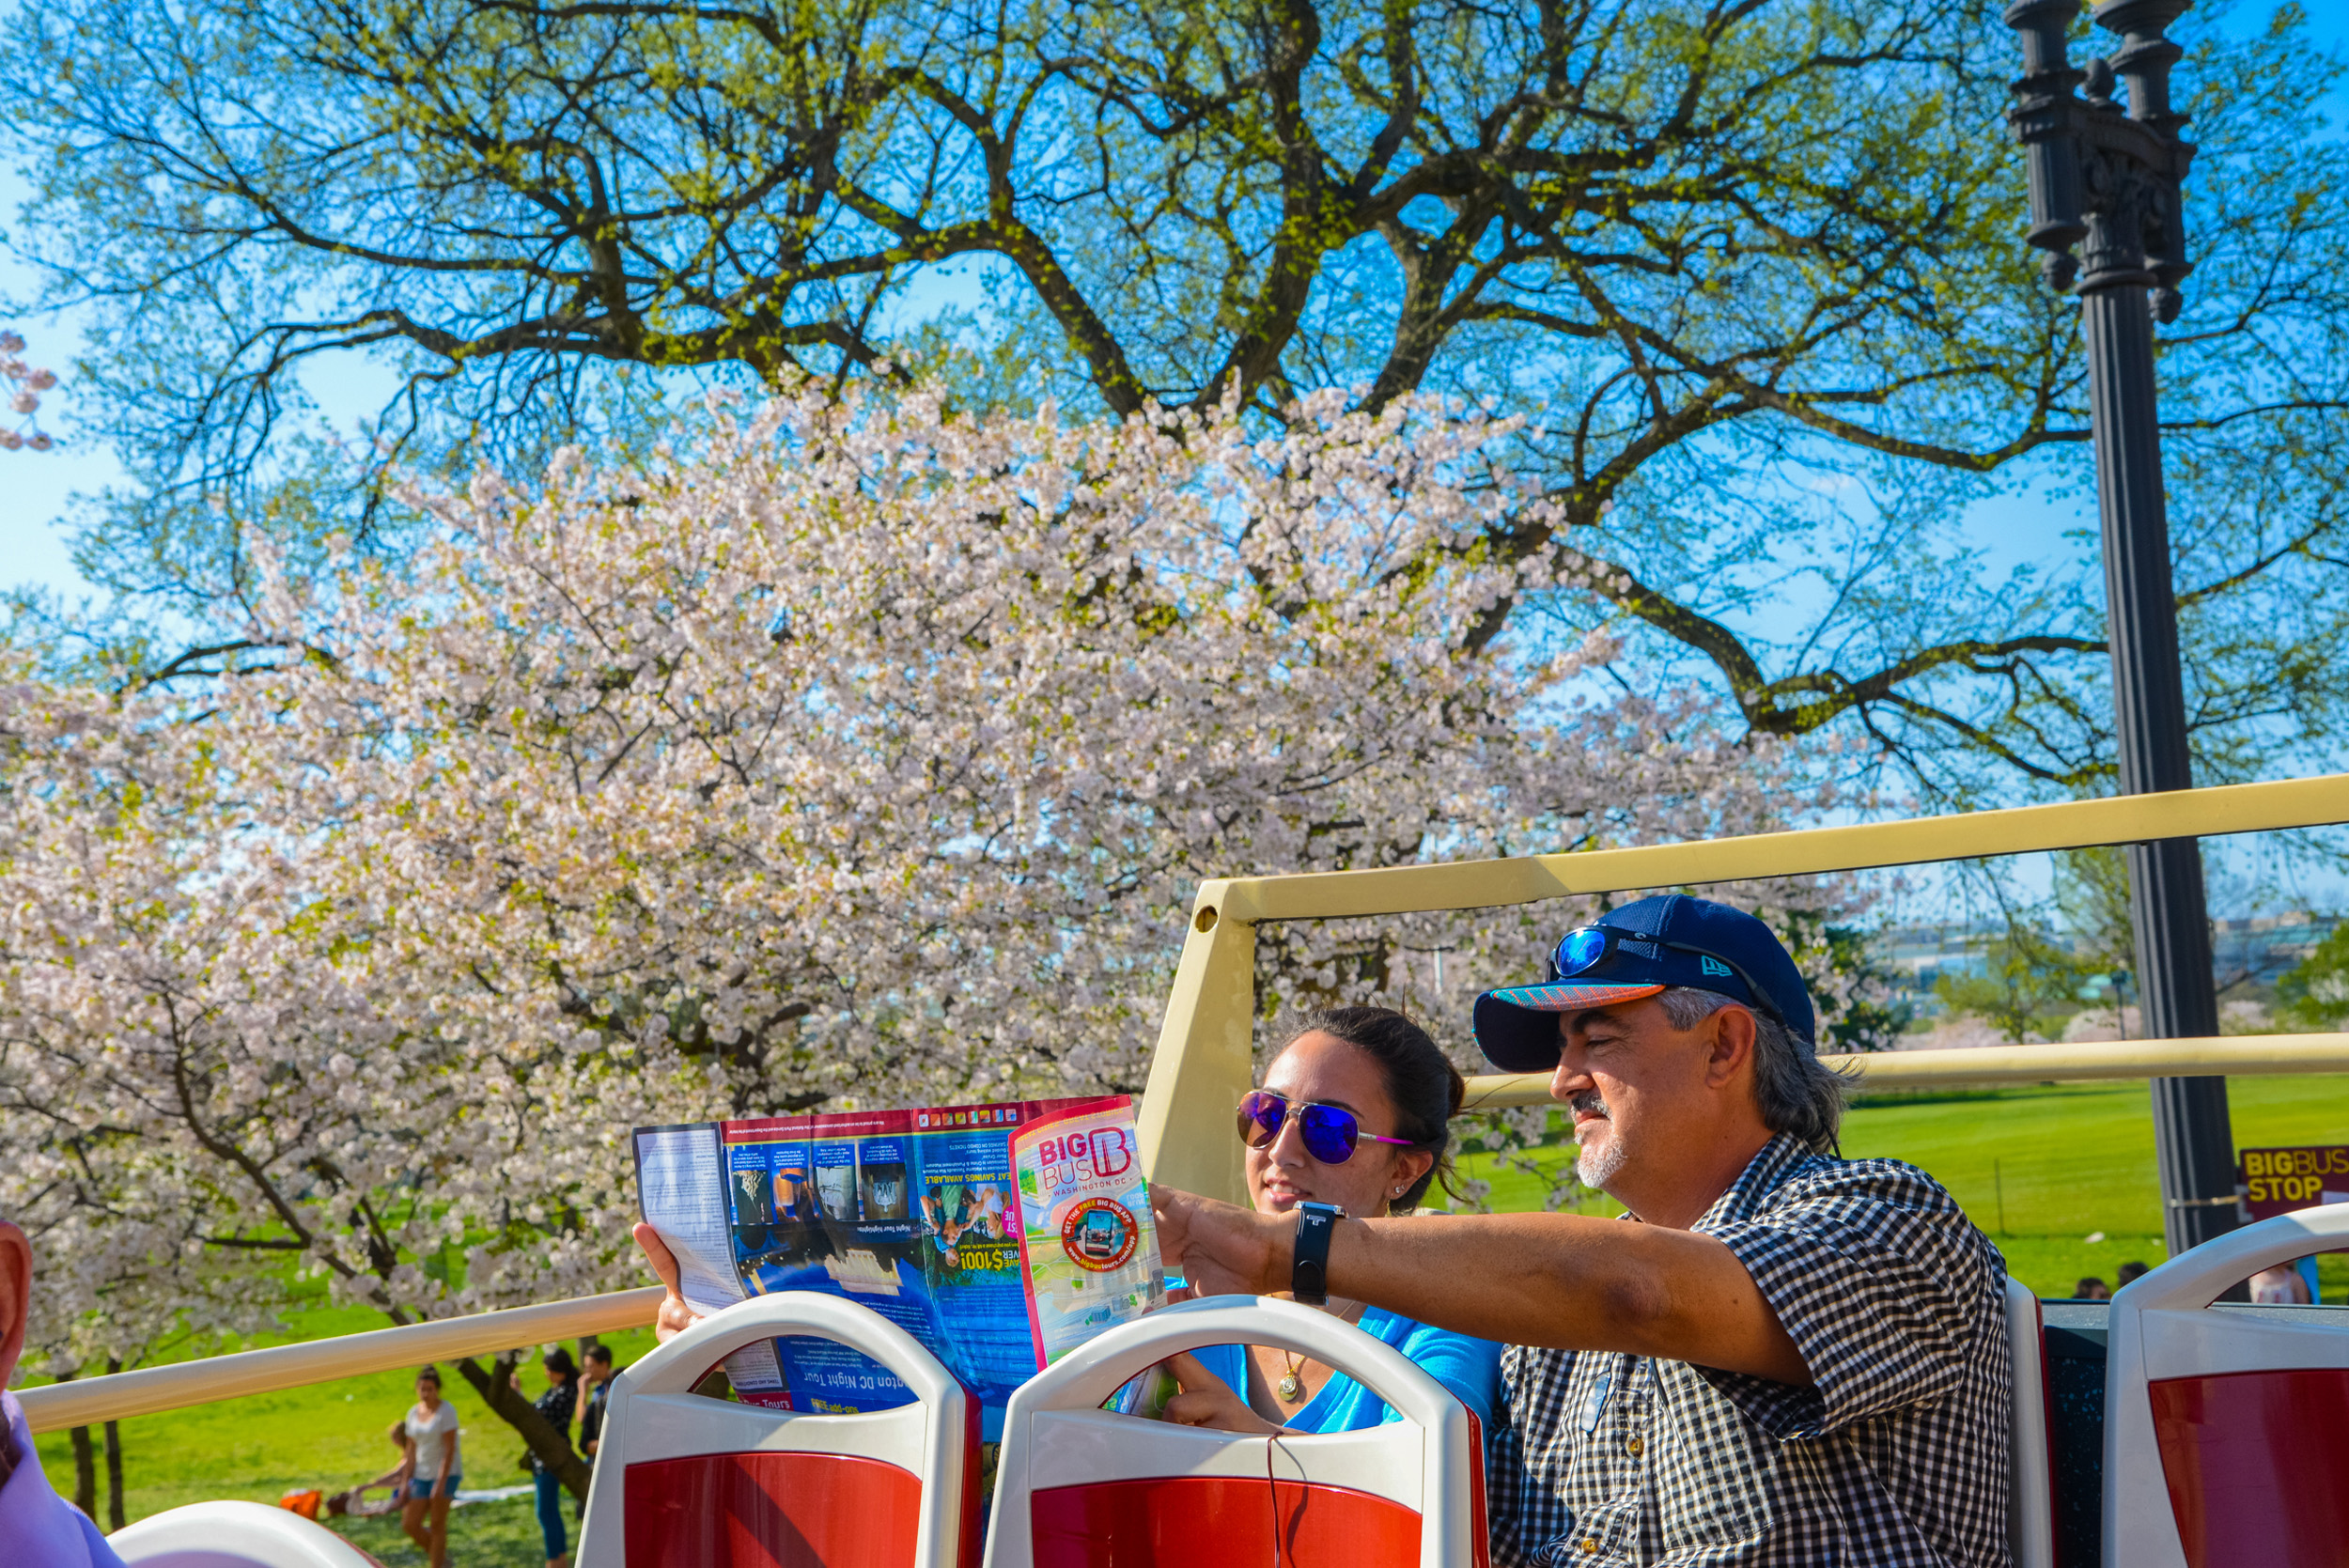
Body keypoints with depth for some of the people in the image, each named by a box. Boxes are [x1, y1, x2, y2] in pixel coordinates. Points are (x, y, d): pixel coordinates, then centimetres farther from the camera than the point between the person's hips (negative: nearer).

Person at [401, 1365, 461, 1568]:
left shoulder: (446, 1411, -12)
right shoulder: (413, 1412, 8)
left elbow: (450, 1449, -15)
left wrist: (440, 1482, -20)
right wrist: (406, 1482, 8)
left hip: (446, 1473, -6)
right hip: (422, 1475, 6)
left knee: (436, 1525, -6)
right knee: (410, 1524, 0)